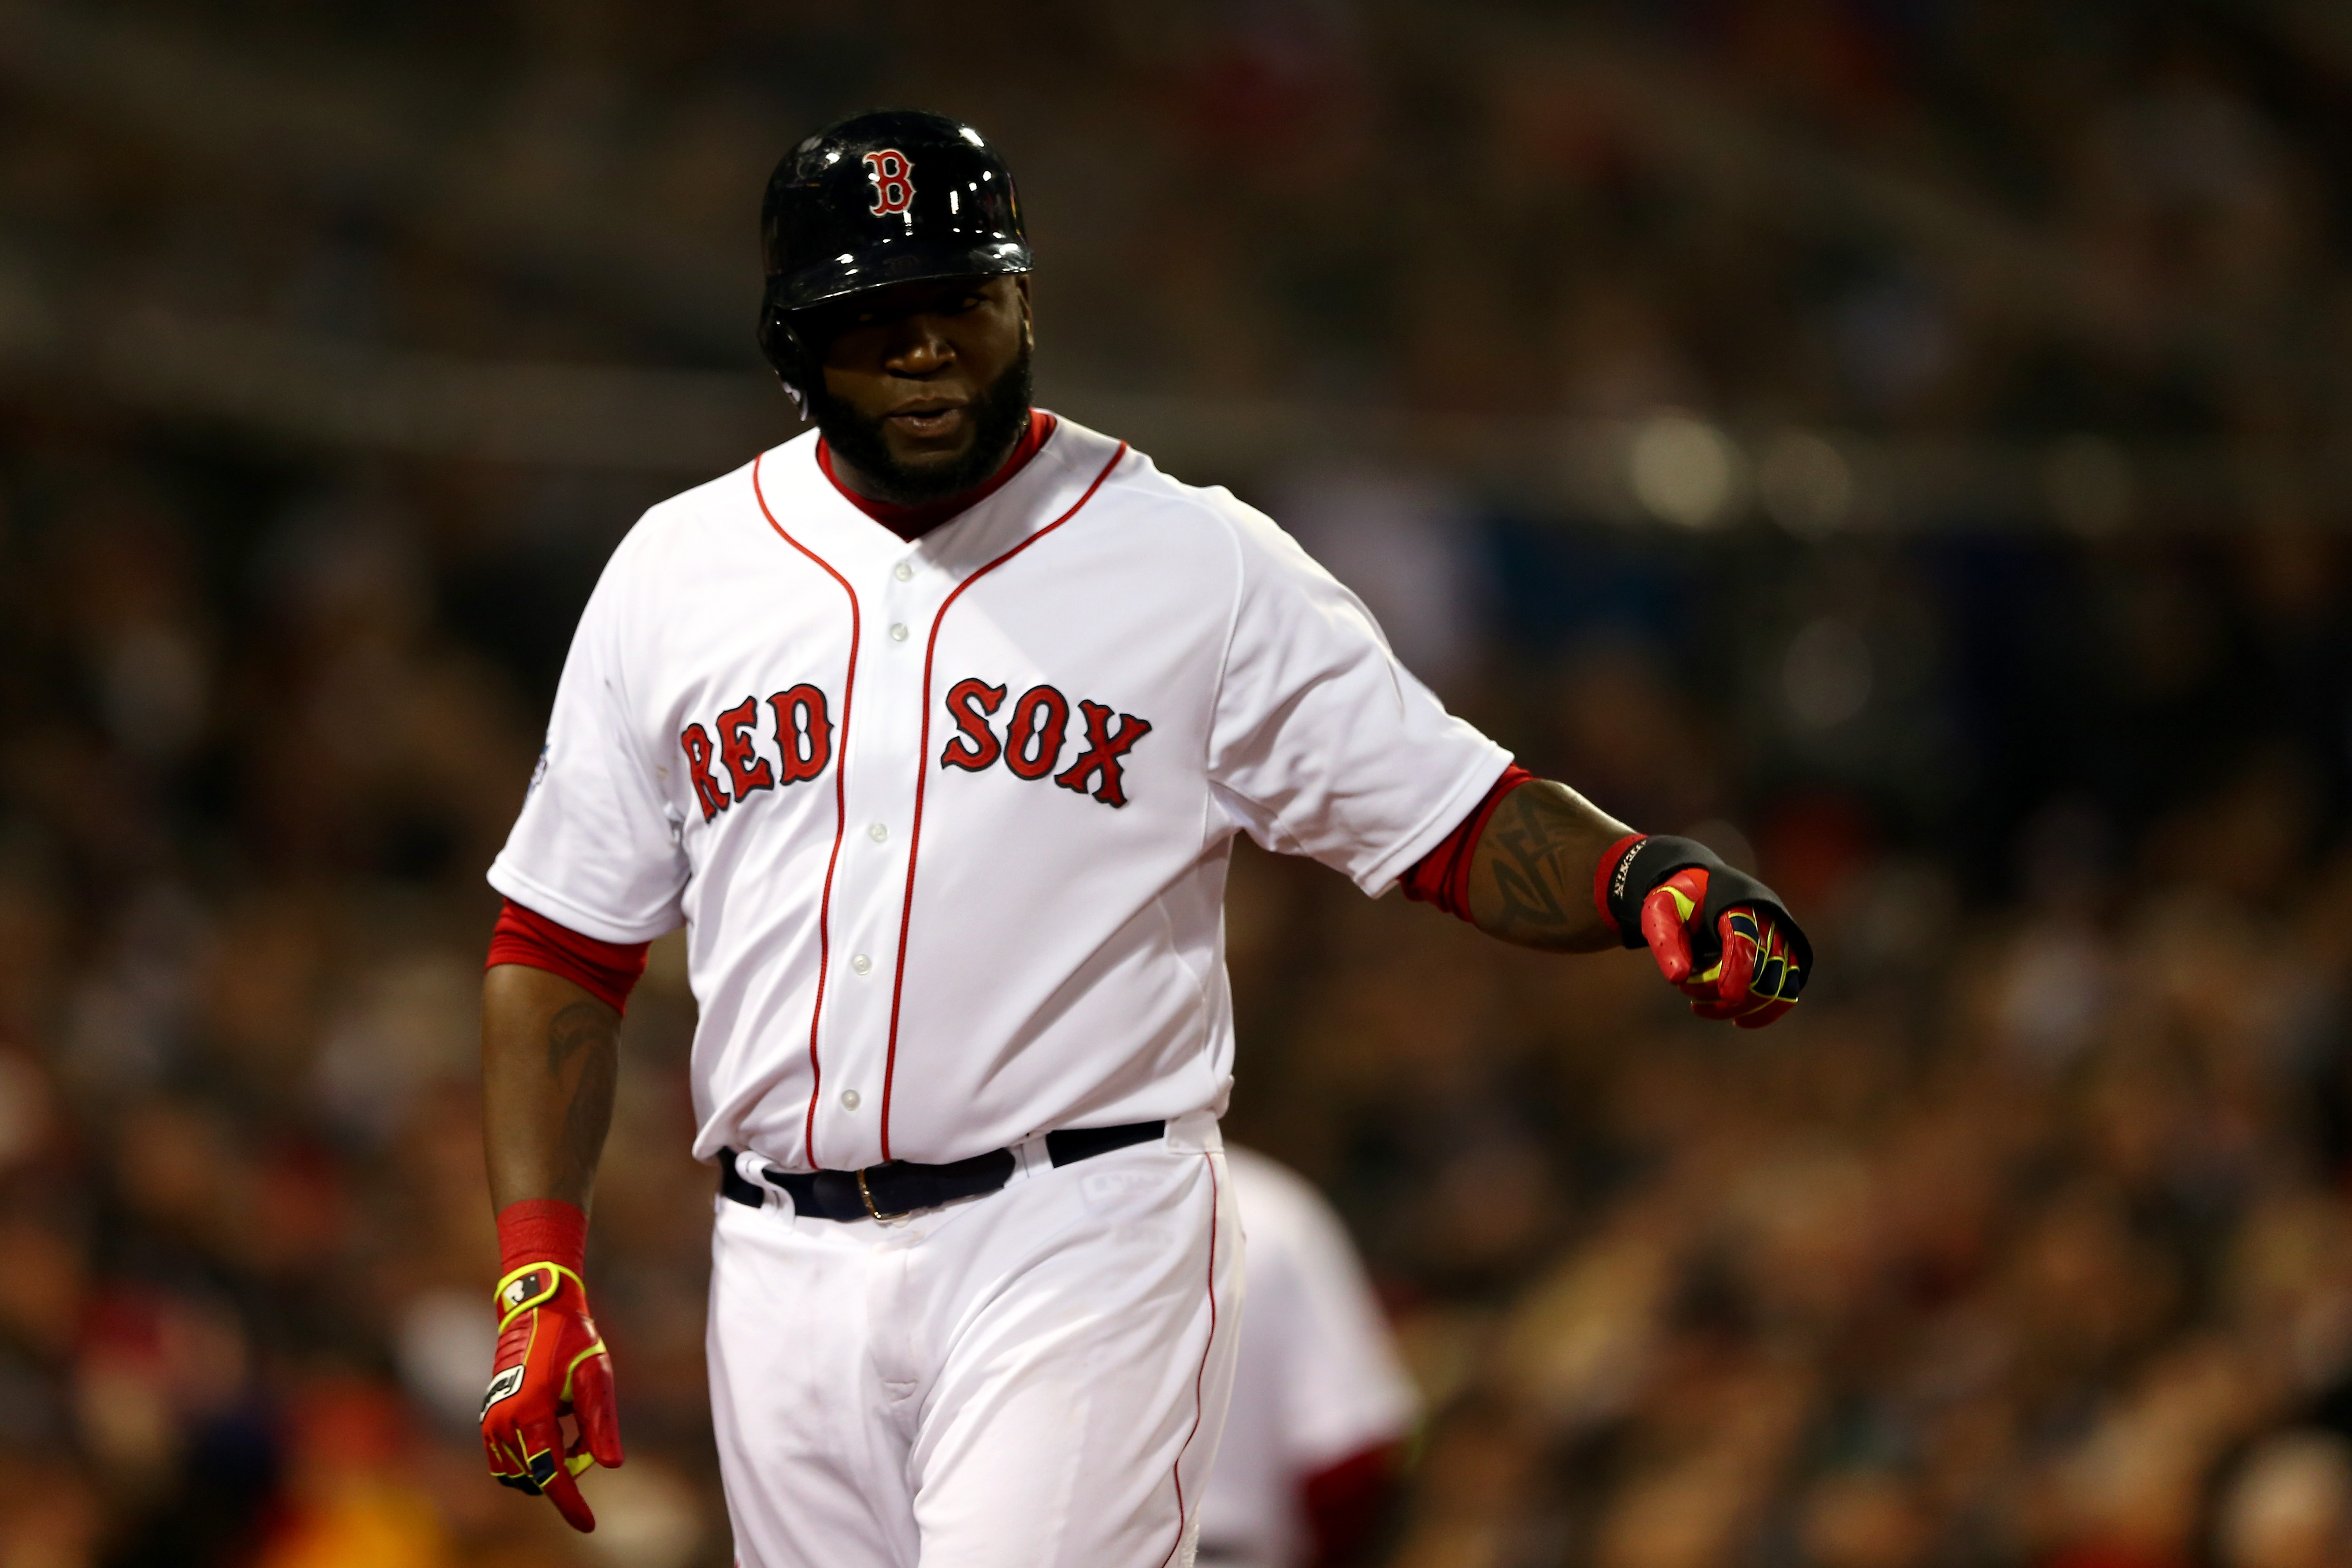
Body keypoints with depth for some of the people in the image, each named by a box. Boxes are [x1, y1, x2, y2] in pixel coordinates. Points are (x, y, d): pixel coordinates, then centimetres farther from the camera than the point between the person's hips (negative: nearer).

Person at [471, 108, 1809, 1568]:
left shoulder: (1203, 564, 1)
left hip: (1080, 1248, -4)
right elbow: (563, 948, 12)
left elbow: (1469, 826, -1)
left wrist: (1642, 878, -22)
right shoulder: (673, 576, 9)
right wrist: (539, 1274, 2)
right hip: (785, 1270, 4)